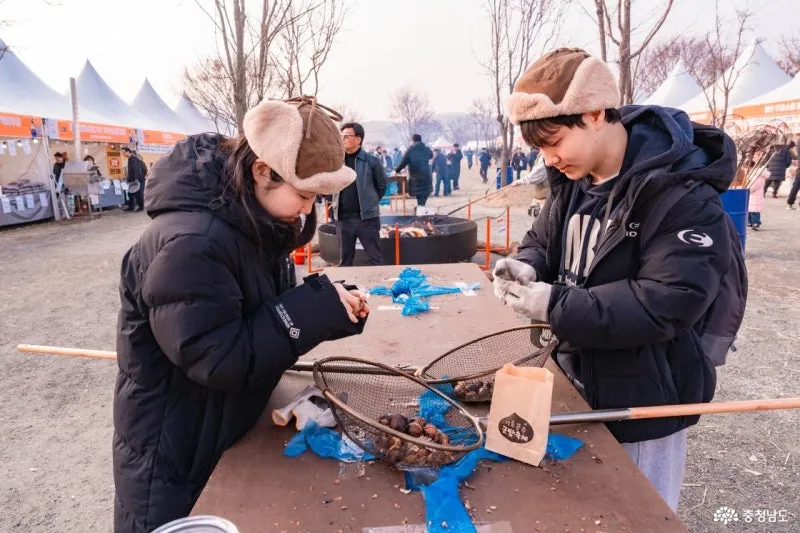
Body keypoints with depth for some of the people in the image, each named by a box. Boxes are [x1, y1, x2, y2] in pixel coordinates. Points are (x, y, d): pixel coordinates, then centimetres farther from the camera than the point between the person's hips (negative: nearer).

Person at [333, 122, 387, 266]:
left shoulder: (371, 161, -5)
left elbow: (382, 185, 4)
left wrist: (370, 203, 8)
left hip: (367, 218, -3)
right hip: (343, 219, 3)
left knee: (375, 259, 4)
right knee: (345, 260, 13)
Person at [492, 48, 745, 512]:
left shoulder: (683, 196, -24)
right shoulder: (573, 181, 0)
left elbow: (668, 303, -30)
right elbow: (544, 240, 11)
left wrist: (555, 306, -29)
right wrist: (527, 268, -13)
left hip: (643, 407, -7)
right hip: (579, 386, 7)